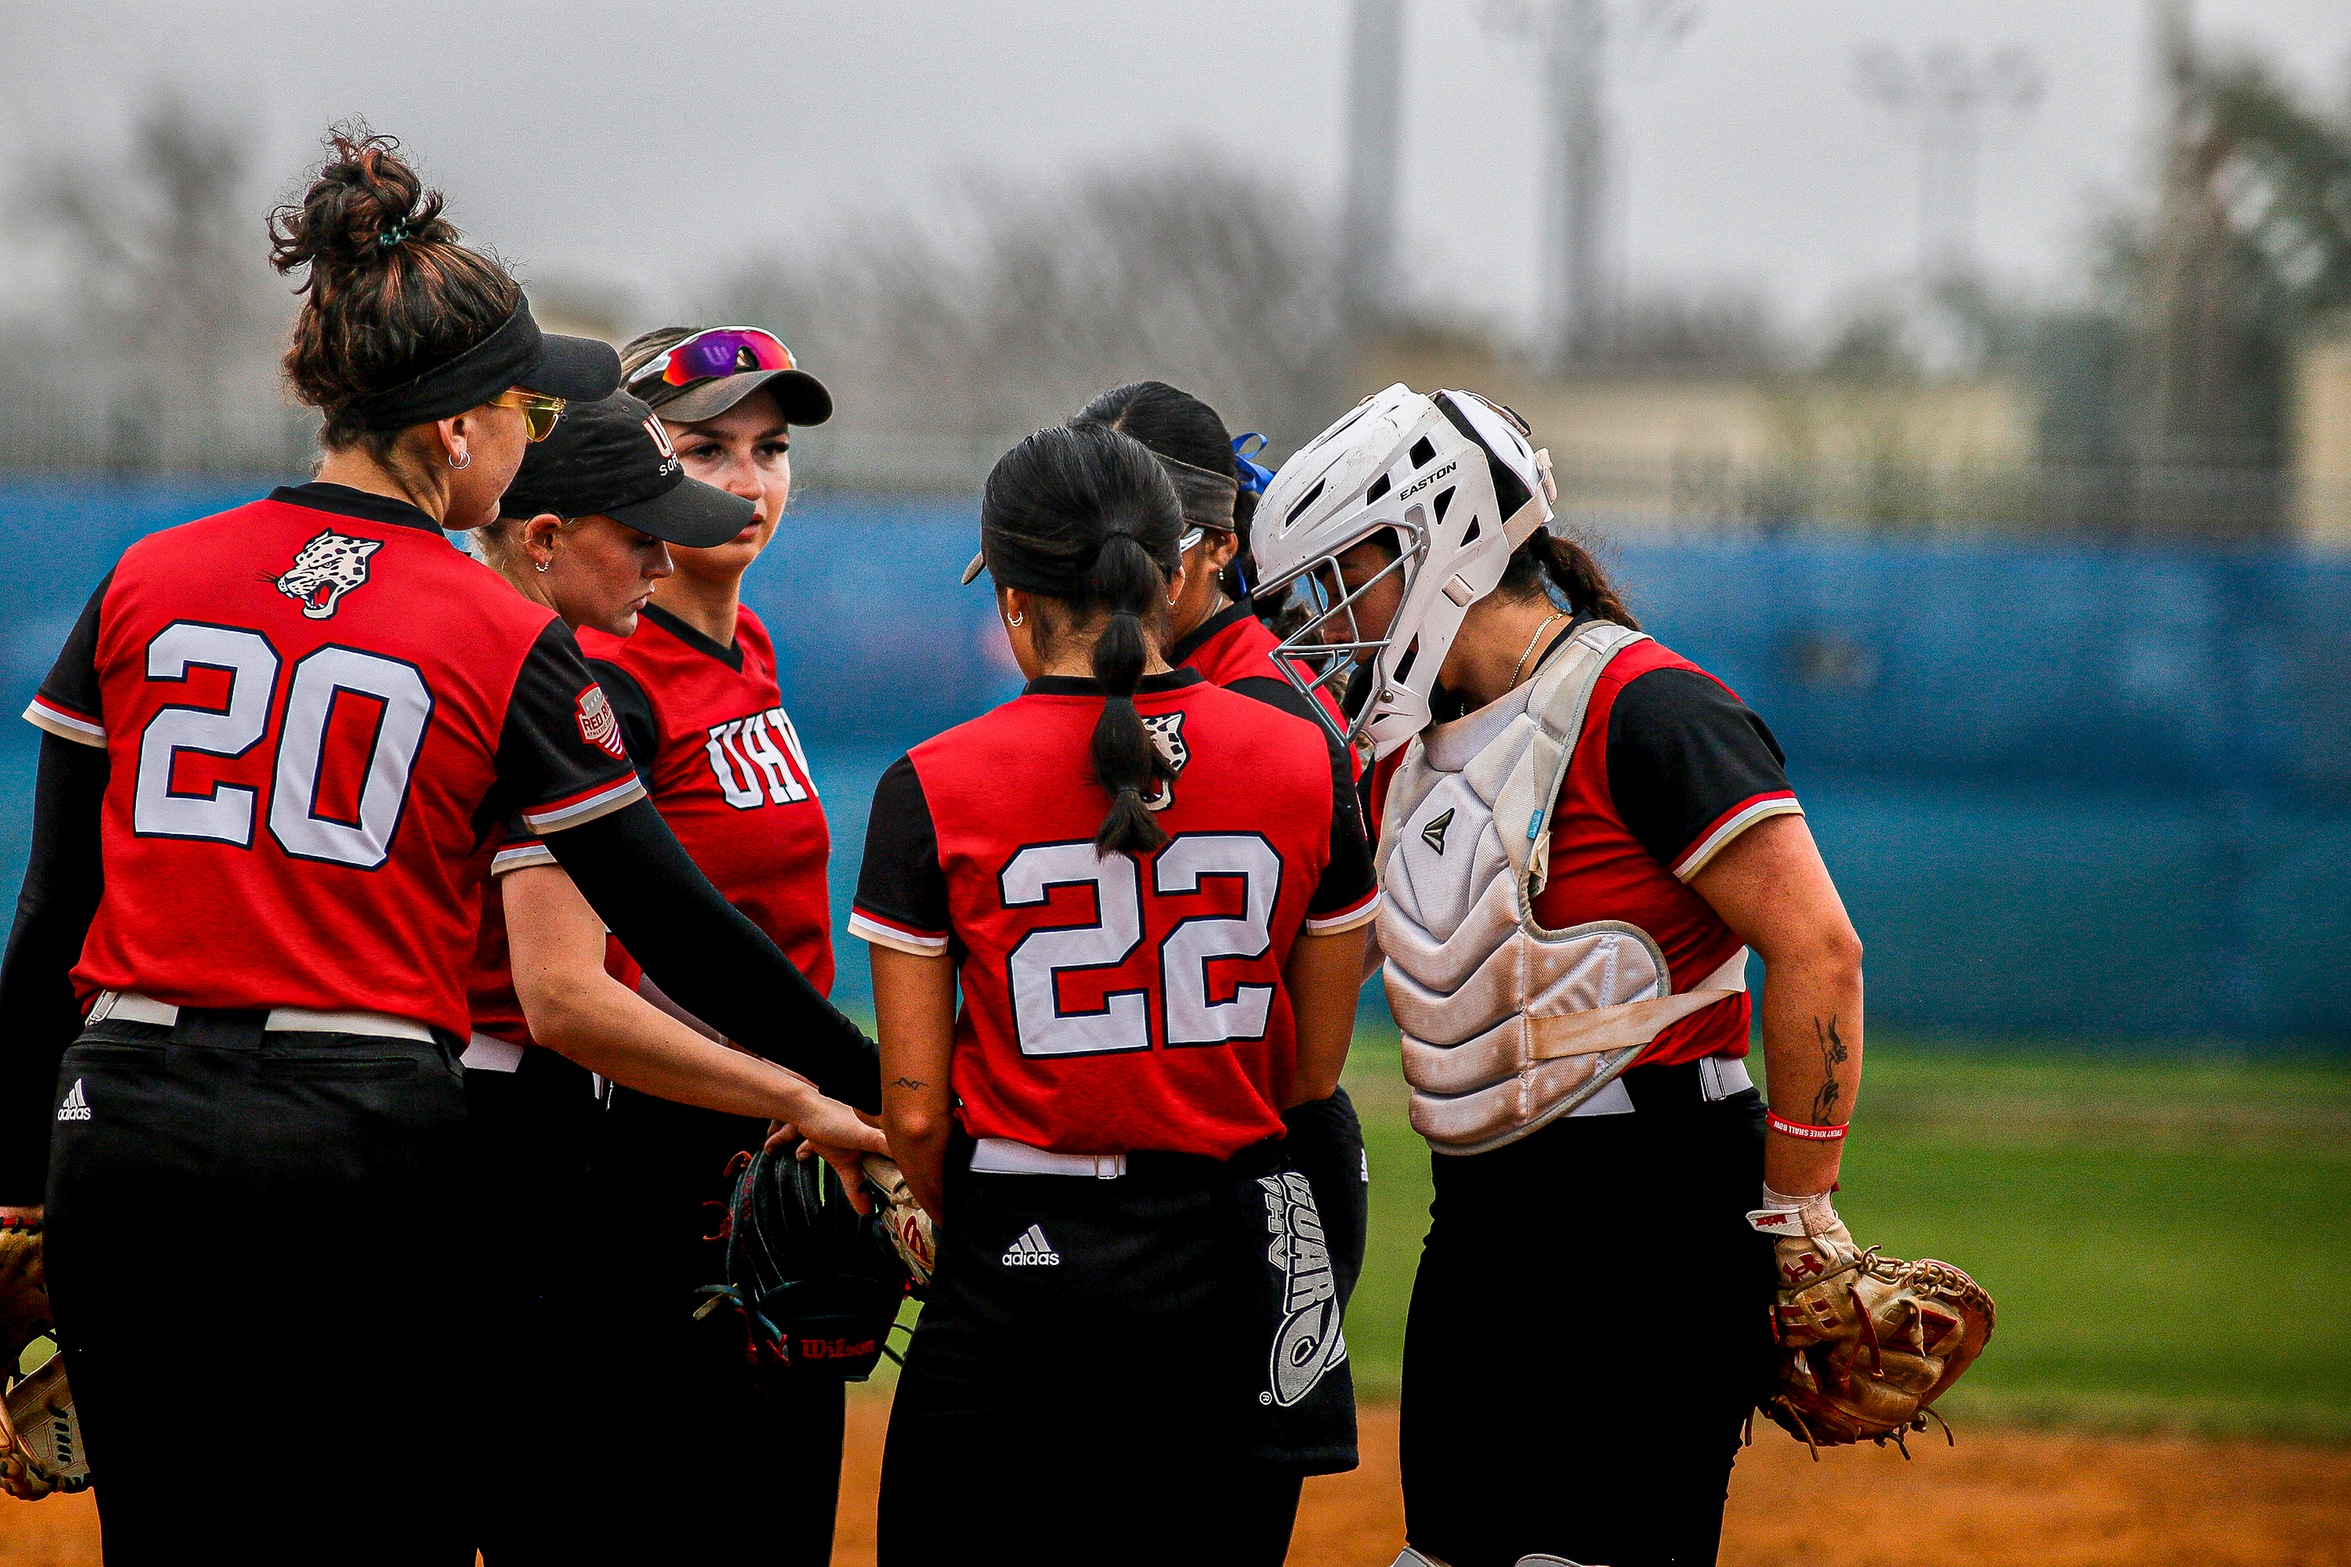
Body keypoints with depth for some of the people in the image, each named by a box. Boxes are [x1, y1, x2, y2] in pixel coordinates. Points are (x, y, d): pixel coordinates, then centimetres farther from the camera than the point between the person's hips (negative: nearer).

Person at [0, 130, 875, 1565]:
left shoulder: (147, 586, 7)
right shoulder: (506, 645, -2)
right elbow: (679, 933, 0)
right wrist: (878, 1097, 10)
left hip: (127, 1126, 3)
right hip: (364, 1153, -3)